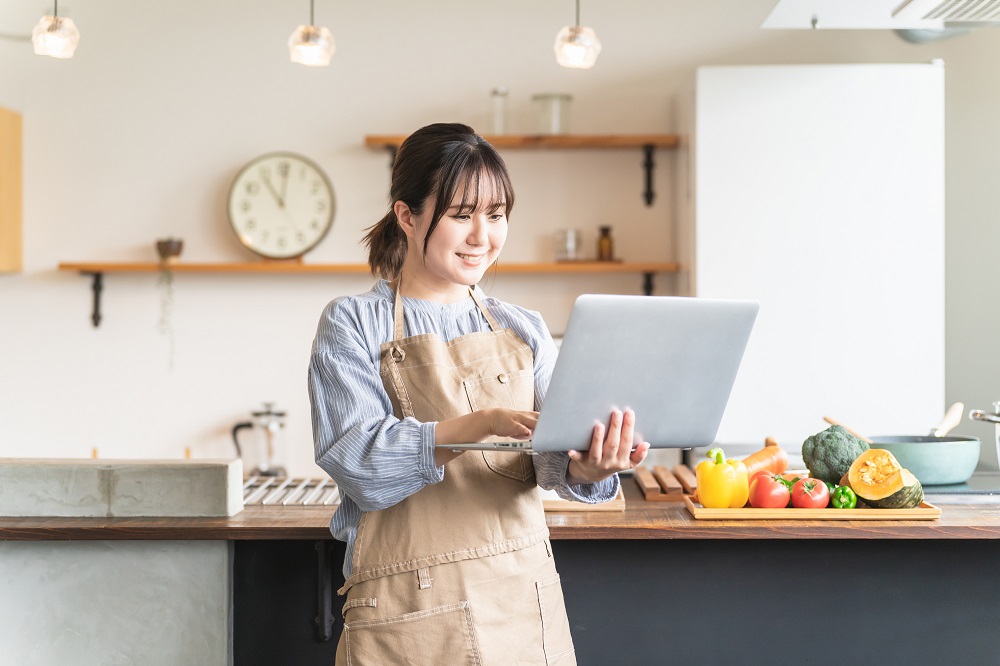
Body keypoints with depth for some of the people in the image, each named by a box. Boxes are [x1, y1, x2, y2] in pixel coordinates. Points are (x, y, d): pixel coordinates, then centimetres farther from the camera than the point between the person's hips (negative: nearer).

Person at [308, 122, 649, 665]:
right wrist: (483, 424, -30)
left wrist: (583, 469, -29)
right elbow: (355, 459, -17)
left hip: (523, 597, 4)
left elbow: (550, 451, -5)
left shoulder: (523, 330, 9)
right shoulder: (351, 326, -2)